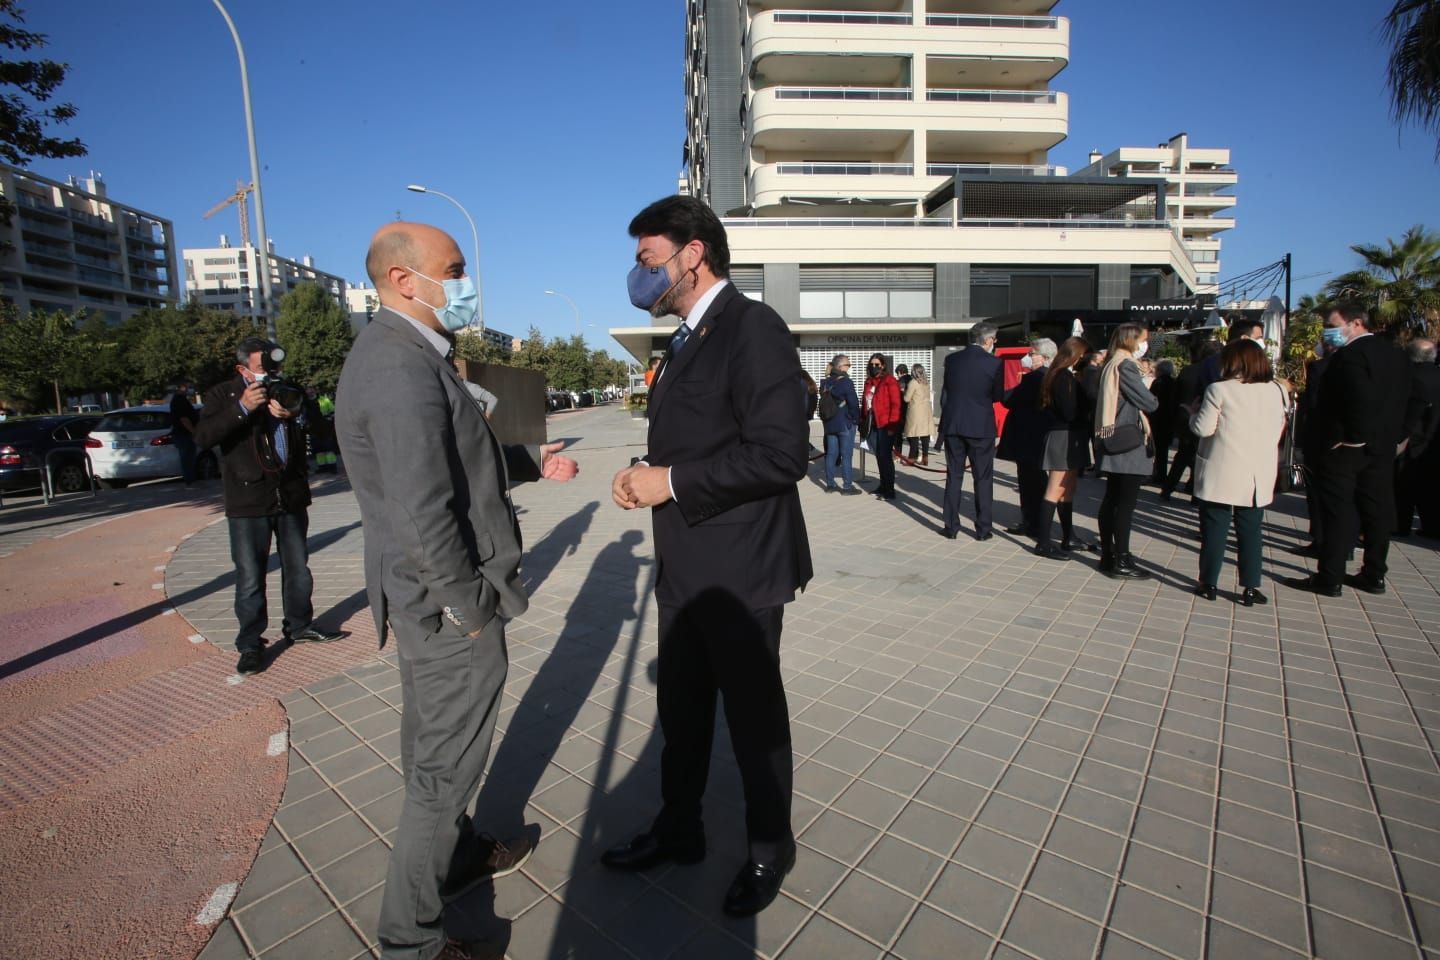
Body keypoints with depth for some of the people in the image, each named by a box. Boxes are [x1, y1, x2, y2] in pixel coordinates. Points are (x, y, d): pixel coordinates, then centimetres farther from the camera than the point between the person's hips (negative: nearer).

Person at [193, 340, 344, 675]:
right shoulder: (222, 395, -1)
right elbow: (203, 438, -14)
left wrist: (295, 416, -16)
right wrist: (242, 408, -23)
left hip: (292, 496, 3)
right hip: (248, 502, -3)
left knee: (297, 568, 14)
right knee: (250, 578, 1)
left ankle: (299, 626, 30)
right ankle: (250, 644, 14)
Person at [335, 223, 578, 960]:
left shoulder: (403, 354, 9)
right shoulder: (402, 370, -24)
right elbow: (424, 516, -28)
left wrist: (529, 463, 8)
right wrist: (471, 608, -19)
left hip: (431, 603, 10)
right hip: (449, 607, -10)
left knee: (434, 749, 26)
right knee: (446, 765, 8)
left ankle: (456, 852, 49)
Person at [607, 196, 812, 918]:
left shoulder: (753, 328, -15)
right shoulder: (687, 340, 15)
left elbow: (781, 453, -25)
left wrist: (670, 481, -20)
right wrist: (644, 477, 1)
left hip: (737, 573, -9)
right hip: (684, 568, 9)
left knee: (754, 718, 11)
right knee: (680, 711, 22)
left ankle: (769, 850, 36)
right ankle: (678, 830, 44)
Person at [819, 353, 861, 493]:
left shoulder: (826, 382, 9)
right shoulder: (845, 382, -13)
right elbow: (854, 403, -13)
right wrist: (856, 419, 0)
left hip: (829, 423, 7)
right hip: (845, 424, -7)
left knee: (831, 453, 10)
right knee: (846, 455, -2)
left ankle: (830, 484, 15)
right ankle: (847, 486, 2)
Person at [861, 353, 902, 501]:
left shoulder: (890, 381, -8)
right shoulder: (869, 382, 14)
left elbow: (895, 405, -13)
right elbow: (865, 402, 17)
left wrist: (892, 425, -18)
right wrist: (863, 420, 11)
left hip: (885, 425, -7)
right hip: (872, 425, 7)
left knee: (886, 457, -5)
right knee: (879, 456, 13)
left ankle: (889, 491, 1)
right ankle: (883, 486, 25)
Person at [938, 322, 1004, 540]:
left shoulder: (951, 359, 3)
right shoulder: (994, 363, -8)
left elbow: (944, 393, 7)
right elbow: (998, 396, 0)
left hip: (953, 425, 3)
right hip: (981, 427, -3)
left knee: (953, 477, 9)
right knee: (983, 479, 7)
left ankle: (951, 527, 10)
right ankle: (983, 529, 10)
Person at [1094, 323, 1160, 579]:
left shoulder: (1111, 365, 15)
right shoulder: (1125, 366, -13)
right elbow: (1148, 403, -13)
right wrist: (1153, 398, 8)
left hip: (1114, 444, 10)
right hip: (1128, 445, -10)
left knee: (1111, 500, 12)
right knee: (1126, 503, -6)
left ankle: (1108, 555, 19)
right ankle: (1121, 563, -1)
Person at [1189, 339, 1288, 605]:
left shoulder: (1219, 390, -12)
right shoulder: (1275, 391, 4)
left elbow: (1203, 428, -11)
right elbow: (1277, 431, 12)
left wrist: (1195, 412, 7)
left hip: (1221, 474, -4)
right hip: (1258, 476, 4)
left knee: (1214, 529, 5)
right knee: (1250, 531, 11)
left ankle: (1208, 583, 11)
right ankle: (1250, 587, 14)